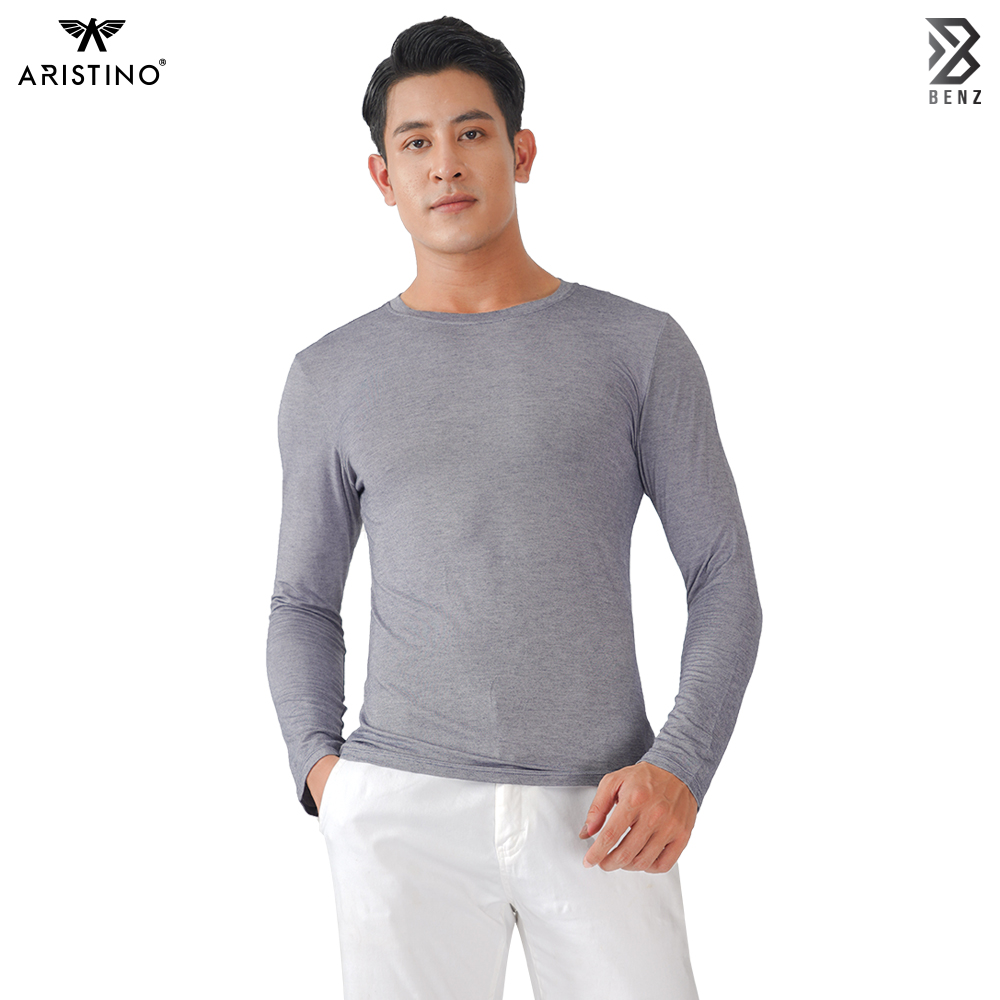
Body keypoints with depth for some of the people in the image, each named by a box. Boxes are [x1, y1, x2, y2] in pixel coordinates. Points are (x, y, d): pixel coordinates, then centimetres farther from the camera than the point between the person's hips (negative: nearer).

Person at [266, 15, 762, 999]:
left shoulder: (642, 348, 3)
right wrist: (317, 762, -3)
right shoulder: (331, 377, 7)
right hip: (403, 810, 1)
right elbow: (304, 604, 14)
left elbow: (724, 580, 3)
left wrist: (680, 768, -11)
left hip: (598, 814, 0)